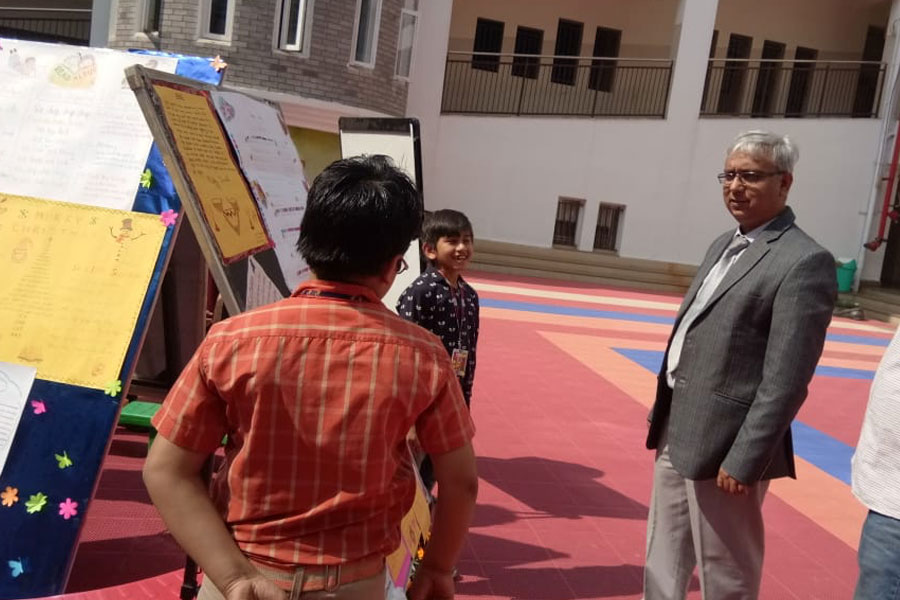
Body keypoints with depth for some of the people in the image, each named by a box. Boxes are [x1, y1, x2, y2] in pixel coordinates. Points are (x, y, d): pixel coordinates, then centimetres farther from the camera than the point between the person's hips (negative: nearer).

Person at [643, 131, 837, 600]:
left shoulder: (804, 262, -16)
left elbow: (786, 380, -20)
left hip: (722, 443, -8)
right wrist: (662, 416, 16)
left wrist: (744, 461, -20)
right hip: (676, 432, 8)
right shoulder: (723, 245, 12)